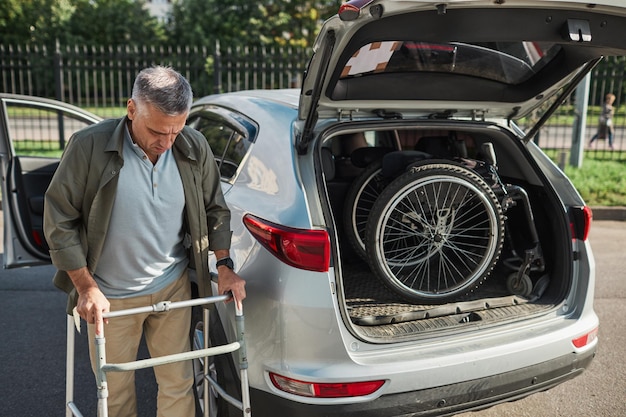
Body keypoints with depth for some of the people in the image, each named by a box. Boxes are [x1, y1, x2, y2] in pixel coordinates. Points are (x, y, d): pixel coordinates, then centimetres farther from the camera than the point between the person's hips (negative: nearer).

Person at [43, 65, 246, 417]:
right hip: (110, 296, -1)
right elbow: (59, 220, -10)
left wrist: (224, 264, 0)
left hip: (173, 288, 2)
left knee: (179, 385, 11)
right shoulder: (90, 147, -19)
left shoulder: (195, 148, -9)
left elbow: (215, 209, 6)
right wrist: (87, 286, -12)